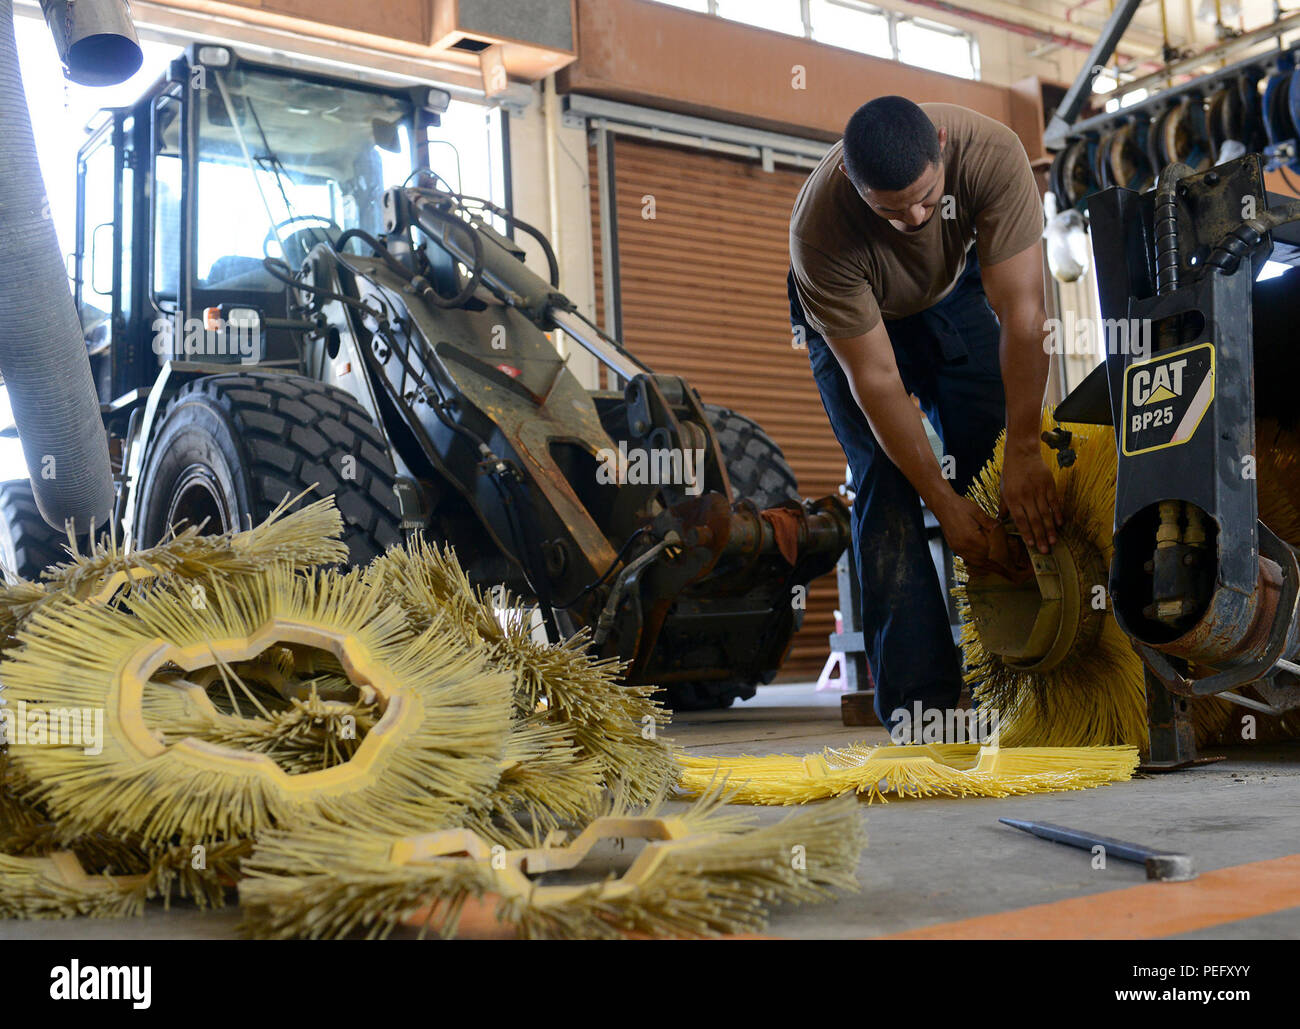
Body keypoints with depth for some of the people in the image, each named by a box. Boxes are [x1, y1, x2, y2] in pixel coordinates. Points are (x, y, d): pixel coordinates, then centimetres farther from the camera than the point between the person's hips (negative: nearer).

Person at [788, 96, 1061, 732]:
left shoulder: (991, 153, -36)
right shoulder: (820, 227, -38)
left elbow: (1023, 315, -34)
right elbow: (875, 381, -33)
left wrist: (1024, 455, -35)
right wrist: (946, 506, -31)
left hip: (956, 287, 3)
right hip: (852, 319, -2)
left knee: (996, 457, -10)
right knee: (886, 481, -16)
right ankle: (918, 699, -15)